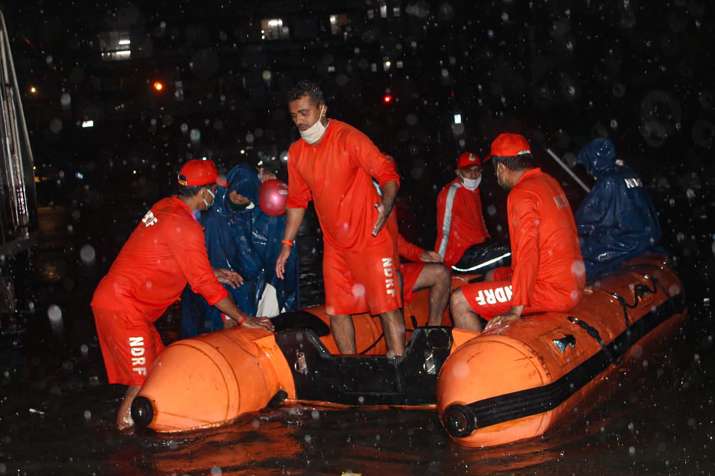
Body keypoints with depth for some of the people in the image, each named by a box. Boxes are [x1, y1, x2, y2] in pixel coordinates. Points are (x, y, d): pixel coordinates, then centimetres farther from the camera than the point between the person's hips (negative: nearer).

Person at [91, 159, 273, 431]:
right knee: (144, 380, -8)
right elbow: (205, 285, -15)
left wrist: (213, 273, 23)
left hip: (112, 299, 10)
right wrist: (243, 320, -7)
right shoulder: (184, 226, -19)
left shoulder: (165, 207, 9)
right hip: (122, 308, -10)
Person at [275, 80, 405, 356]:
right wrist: (287, 245, 14)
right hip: (334, 245, 6)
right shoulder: (297, 152, 8)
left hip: (370, 239, -6)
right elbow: (297, 201, 17)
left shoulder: (349, 138, -11)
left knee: (387, 305, -7)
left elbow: (387, 173, -16)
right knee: (336, 310, 7)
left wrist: (386, 204, -35)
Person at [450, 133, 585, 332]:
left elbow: (528, 252, -24)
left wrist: (517, 309, -23)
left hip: (552, 289, -10)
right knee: (492, 276, 30)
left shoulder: (522, 194, -16)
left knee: (459, 301, -11)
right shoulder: (549, 181, 11)